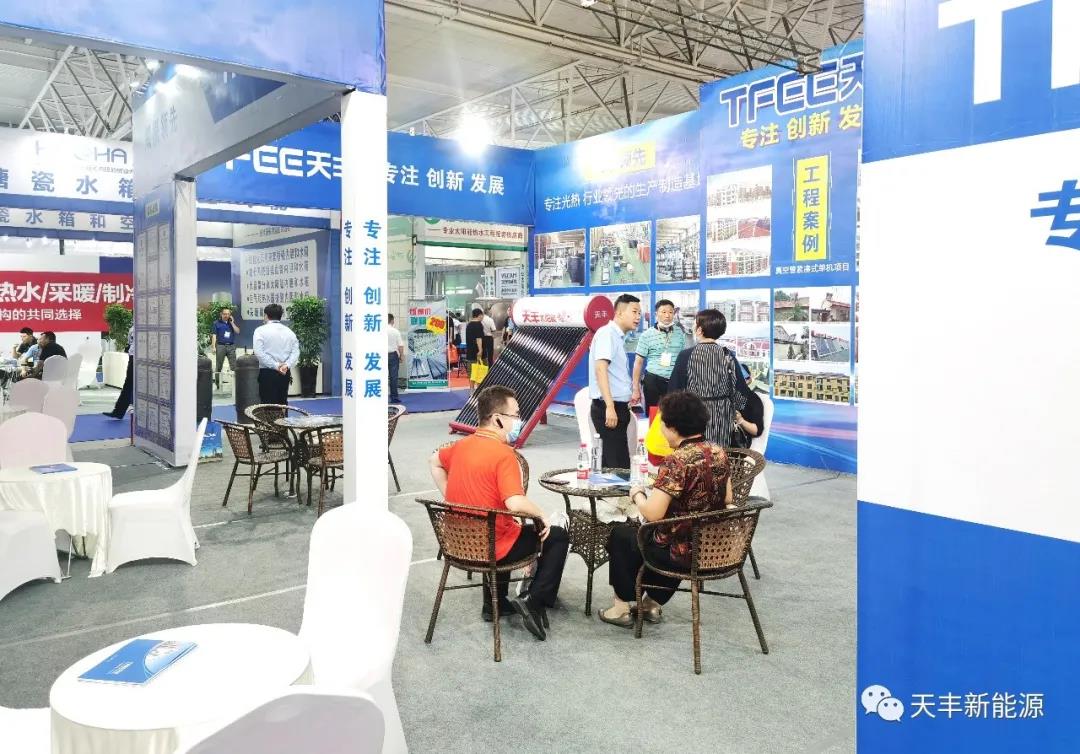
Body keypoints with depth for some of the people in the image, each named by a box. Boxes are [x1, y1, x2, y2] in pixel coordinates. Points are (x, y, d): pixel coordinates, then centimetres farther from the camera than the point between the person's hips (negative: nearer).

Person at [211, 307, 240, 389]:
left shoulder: (232, 323, 13)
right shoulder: (217, 323, 4)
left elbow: (238, 332, 1)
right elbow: (214, 335, 1)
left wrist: (232, 323, -4)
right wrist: (213, 346, -7)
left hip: (231, 346, 2)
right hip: (221, 346, -2)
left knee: (234, 366, -3)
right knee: (219, 366, 4)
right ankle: (217, 383, 12)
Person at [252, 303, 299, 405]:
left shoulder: (261, 330, -3)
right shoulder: (289, 331, 9)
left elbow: (259, 353, -13)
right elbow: (296, 351, -1)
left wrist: (276, 365, -13)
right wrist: (287, 365, -11)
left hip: (267, 372, -4)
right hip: (285, 373, 4)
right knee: (282, 403, 10)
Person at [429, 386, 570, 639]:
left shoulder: (462, 445, 2)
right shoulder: (503, 454, -22)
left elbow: (435, 462, 22)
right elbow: (515, 503, -32)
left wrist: (452, 499, 19)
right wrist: (541, 514, -14)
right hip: (492, 548, -7)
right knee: (558, 537, 11)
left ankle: (495, 603, 38)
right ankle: (533, 601, 2)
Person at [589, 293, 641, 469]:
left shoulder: (618, 337, 17)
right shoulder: (607, 333, -11)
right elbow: (600, 369, -22)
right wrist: (610, 406, -29)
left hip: (618, 407, 10)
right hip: (608, 407, -10)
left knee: (613, 461, 11)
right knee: (618, 464, -10)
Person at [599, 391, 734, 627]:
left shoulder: (677, 461, -24)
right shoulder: (720, 453, 0)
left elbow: (652, 514, -26)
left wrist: (637, 494, -5)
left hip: (685, 553, -7)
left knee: (620, 534, 17)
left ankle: (622, 606, 25)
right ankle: (652, 602, 34)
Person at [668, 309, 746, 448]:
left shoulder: (686, 355, -9)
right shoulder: (729, 357, -3)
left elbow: (674, 389, -5)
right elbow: (739, 391, -2)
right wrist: (734, 412, 14)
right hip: (721, 416, 2)